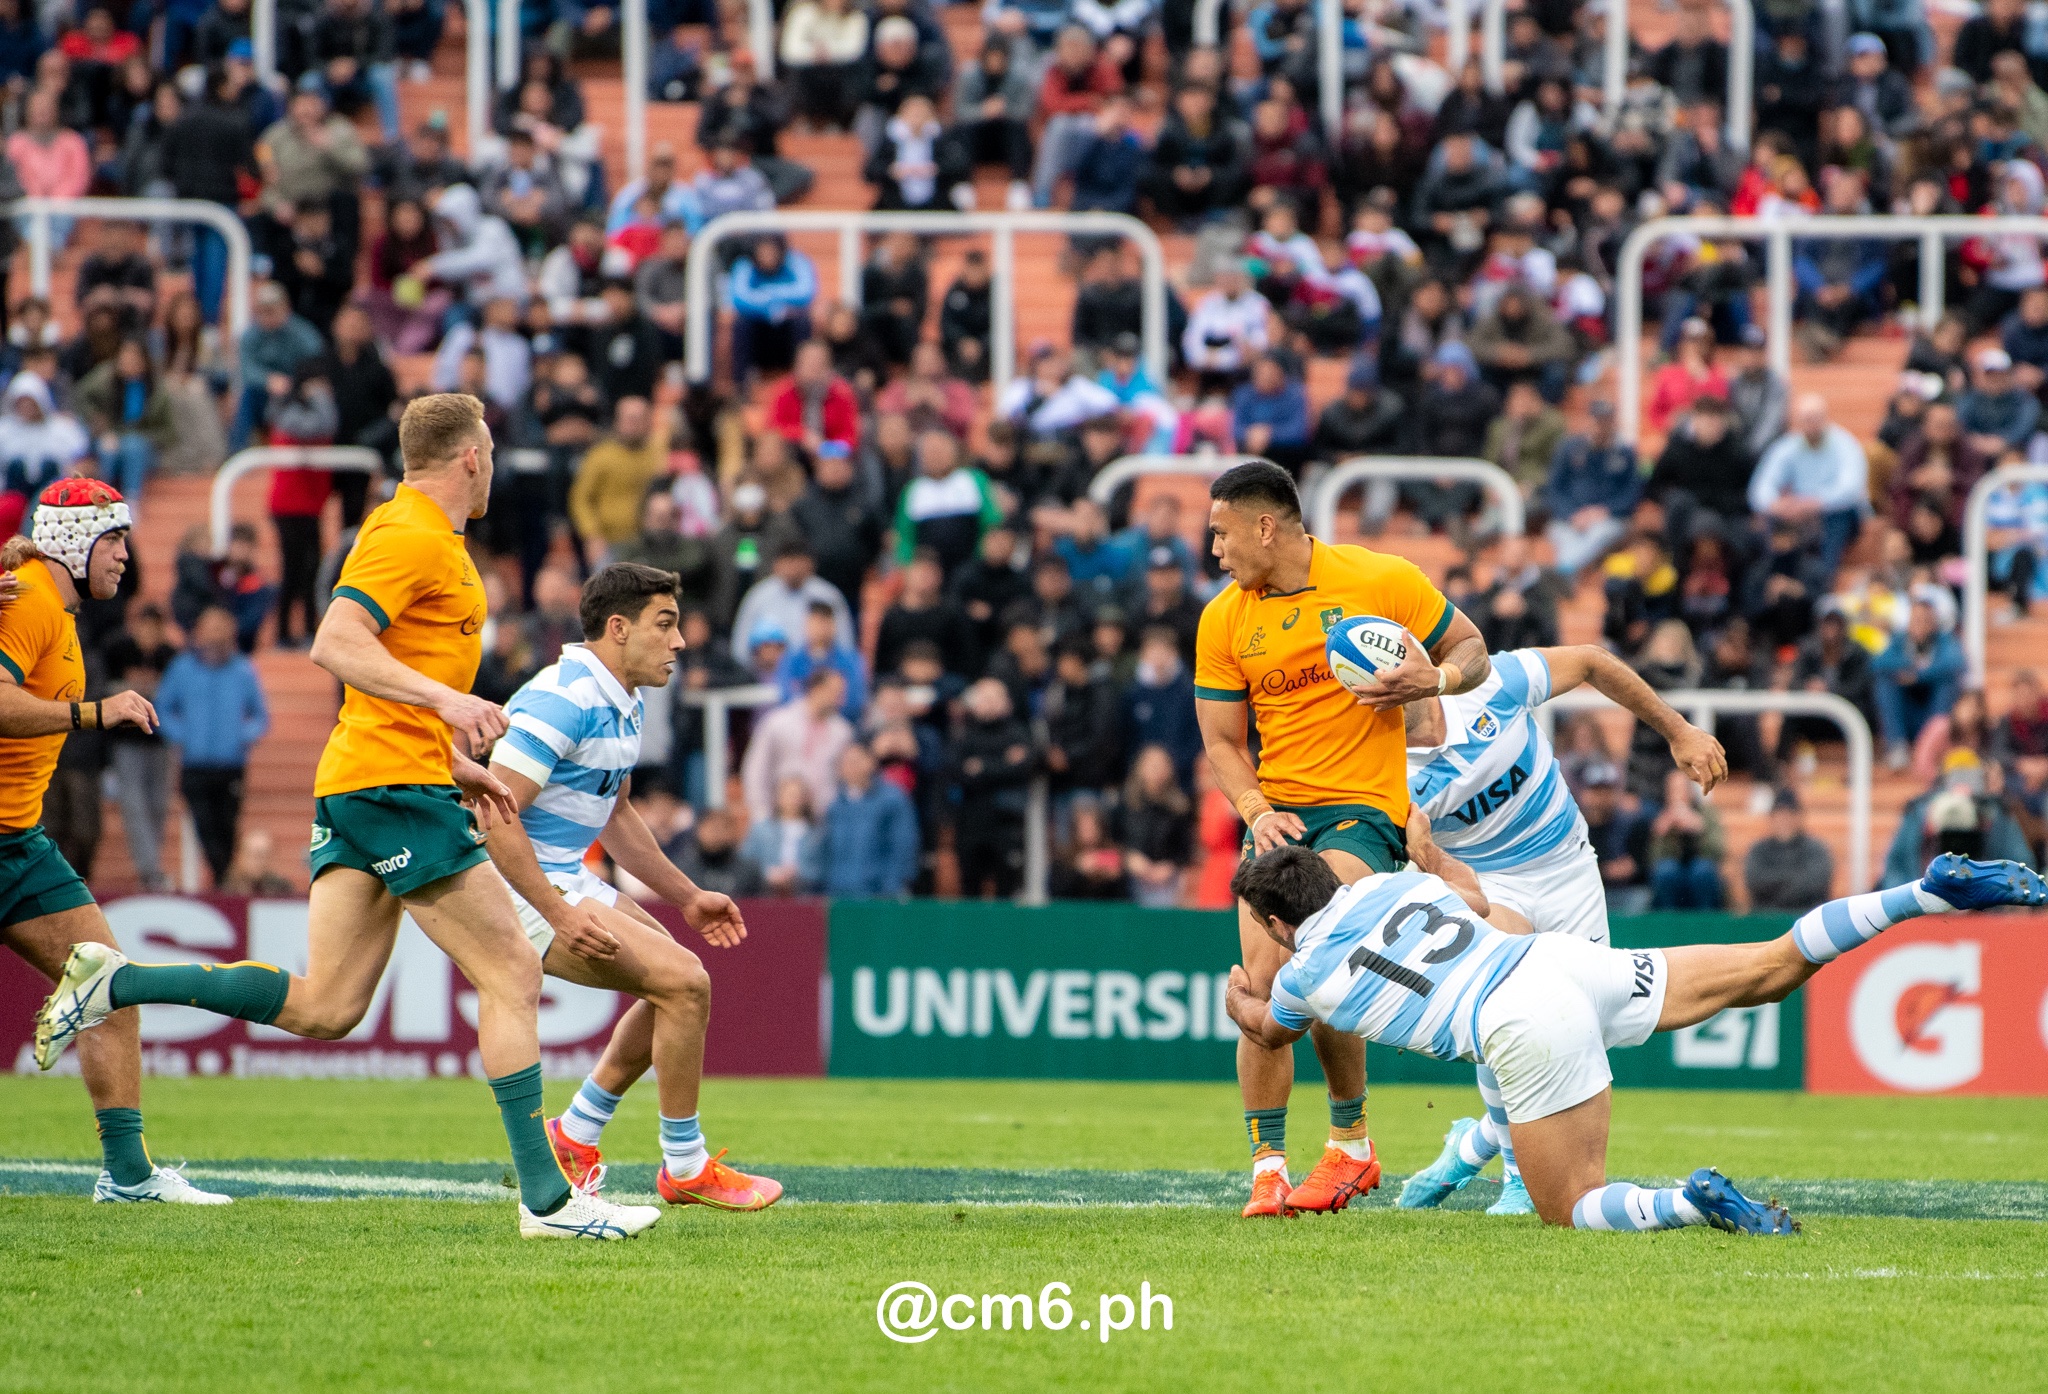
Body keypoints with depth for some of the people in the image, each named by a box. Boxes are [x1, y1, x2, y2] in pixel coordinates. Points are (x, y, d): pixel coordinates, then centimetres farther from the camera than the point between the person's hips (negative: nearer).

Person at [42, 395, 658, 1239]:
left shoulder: (419, 536, 21)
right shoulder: (411, 537, -10)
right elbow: (336, 643, -23)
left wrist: (456, 765, 24)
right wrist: (447, 700, -31)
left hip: (359, 787, 10)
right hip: (396, 785, -10)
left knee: (323, 1007, 5)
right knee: (511, 978, -7)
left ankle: (117, 982, 5)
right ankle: (546, 1197, -7)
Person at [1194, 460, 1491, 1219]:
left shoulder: (1383, 580, -4)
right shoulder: (1224, 621, 7)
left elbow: (1472, 650, 7)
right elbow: (1222, 739, 11)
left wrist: (1435, 678, -16)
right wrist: (1254, 808, -8)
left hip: (1363, 809, -4)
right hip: (1278, 815, 4)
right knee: (1263, 980, -10)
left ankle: (1352, 1145, -1)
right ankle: (1267, 1167, -2)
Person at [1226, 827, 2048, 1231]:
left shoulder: (1303, 976, 12)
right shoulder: (1393, 885, 21)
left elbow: (1270, 1032, 37)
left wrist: (1237, 1003, 56)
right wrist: (1436, 858, 49)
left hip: (1527, 1033, -6)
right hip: (1569, 963, 6)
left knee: (1571, 1213, 5)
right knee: (1772, 967, 13)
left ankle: (1692, 1204, -25)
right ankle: (1935, 892, 2)